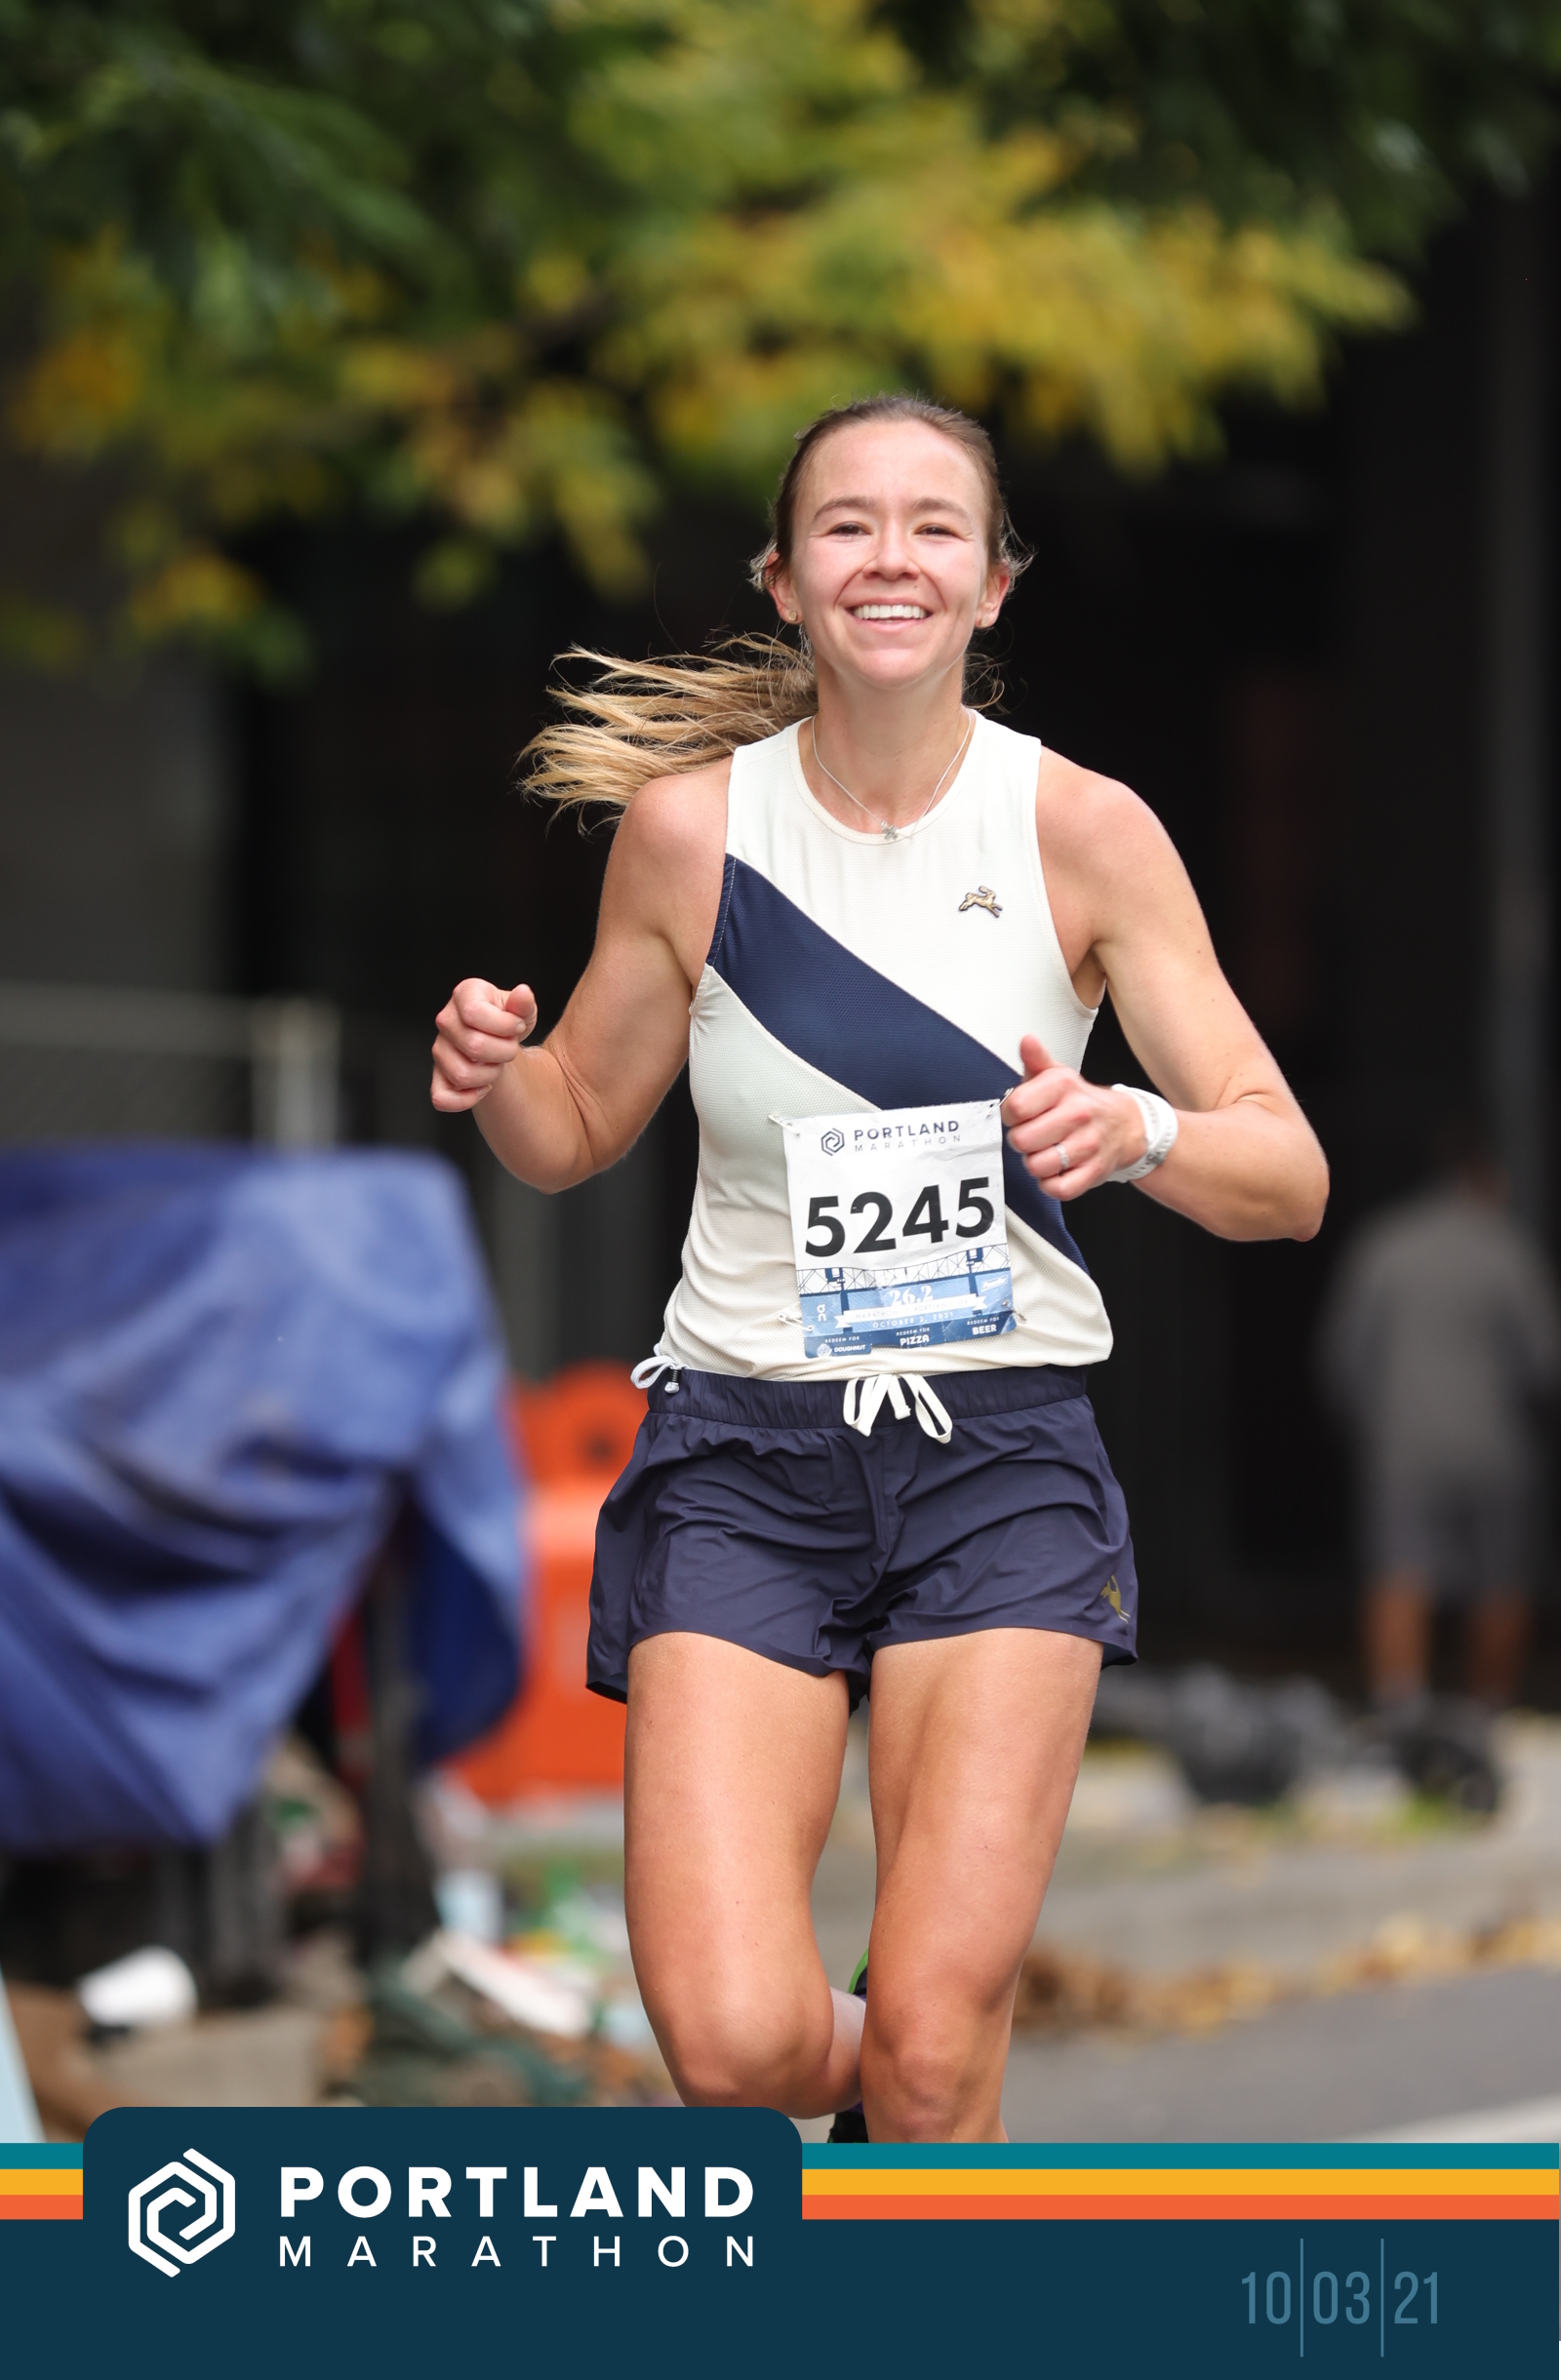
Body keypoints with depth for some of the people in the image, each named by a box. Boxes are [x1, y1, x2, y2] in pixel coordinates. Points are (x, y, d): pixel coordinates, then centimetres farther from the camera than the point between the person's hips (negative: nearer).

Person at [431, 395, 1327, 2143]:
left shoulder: (1084, 831, -2)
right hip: (743, 1450, 0)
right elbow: (579, 1130, 13)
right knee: (733, 2046, -13)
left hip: (1003, 1456, 0)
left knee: (936, 2042, -10)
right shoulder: (689, 823, 0)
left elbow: (1290, 1178, -2)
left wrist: (1138, 1132, -24)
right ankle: (858, 2069, 23)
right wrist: (494, 1077, -11)